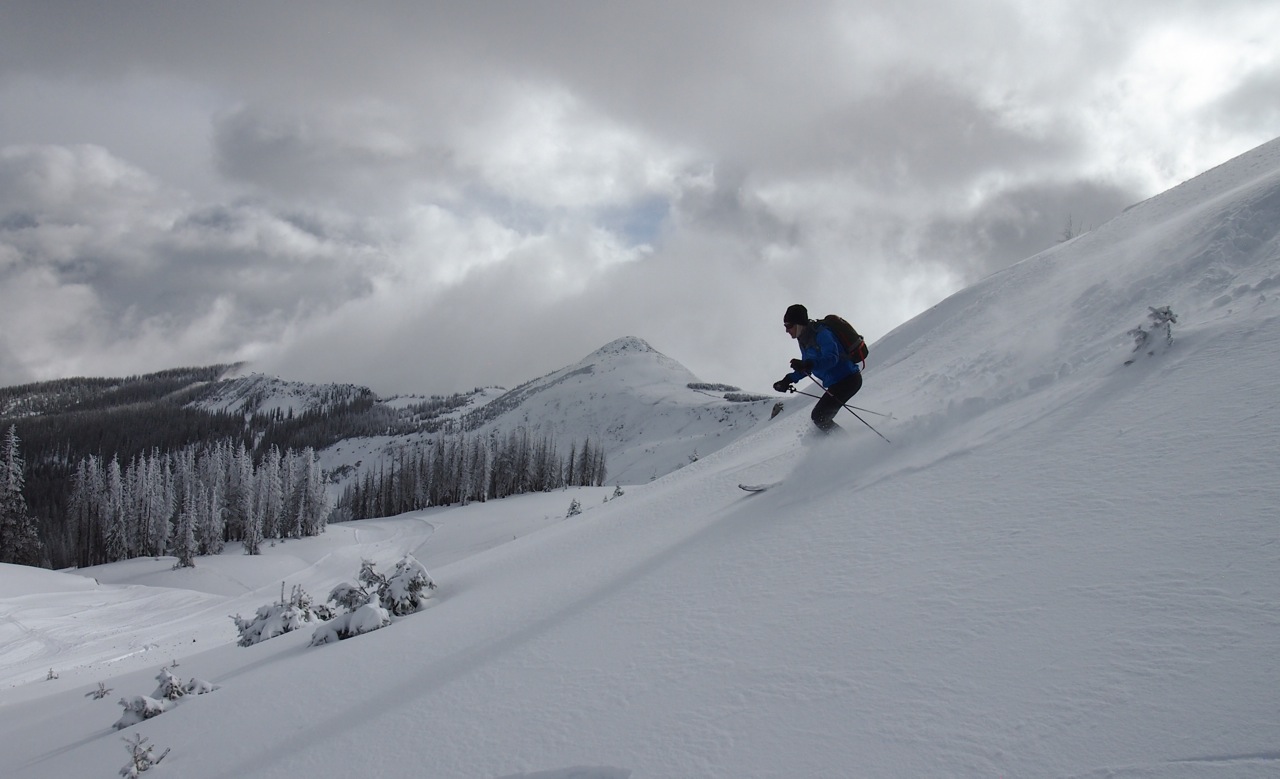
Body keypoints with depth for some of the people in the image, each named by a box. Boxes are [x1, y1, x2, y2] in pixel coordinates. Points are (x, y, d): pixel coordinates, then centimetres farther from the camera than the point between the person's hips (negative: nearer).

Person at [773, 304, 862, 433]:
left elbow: (831, 358, -34)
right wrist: (788, 379, 7)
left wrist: (807, 364, -48)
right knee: (822, 418, 12)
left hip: (847, 379, -10)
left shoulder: (821, 334, -19)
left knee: (819, 417, -10)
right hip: (835, 383, 10)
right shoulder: (805, 340, 11)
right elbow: (807, 368, 20)